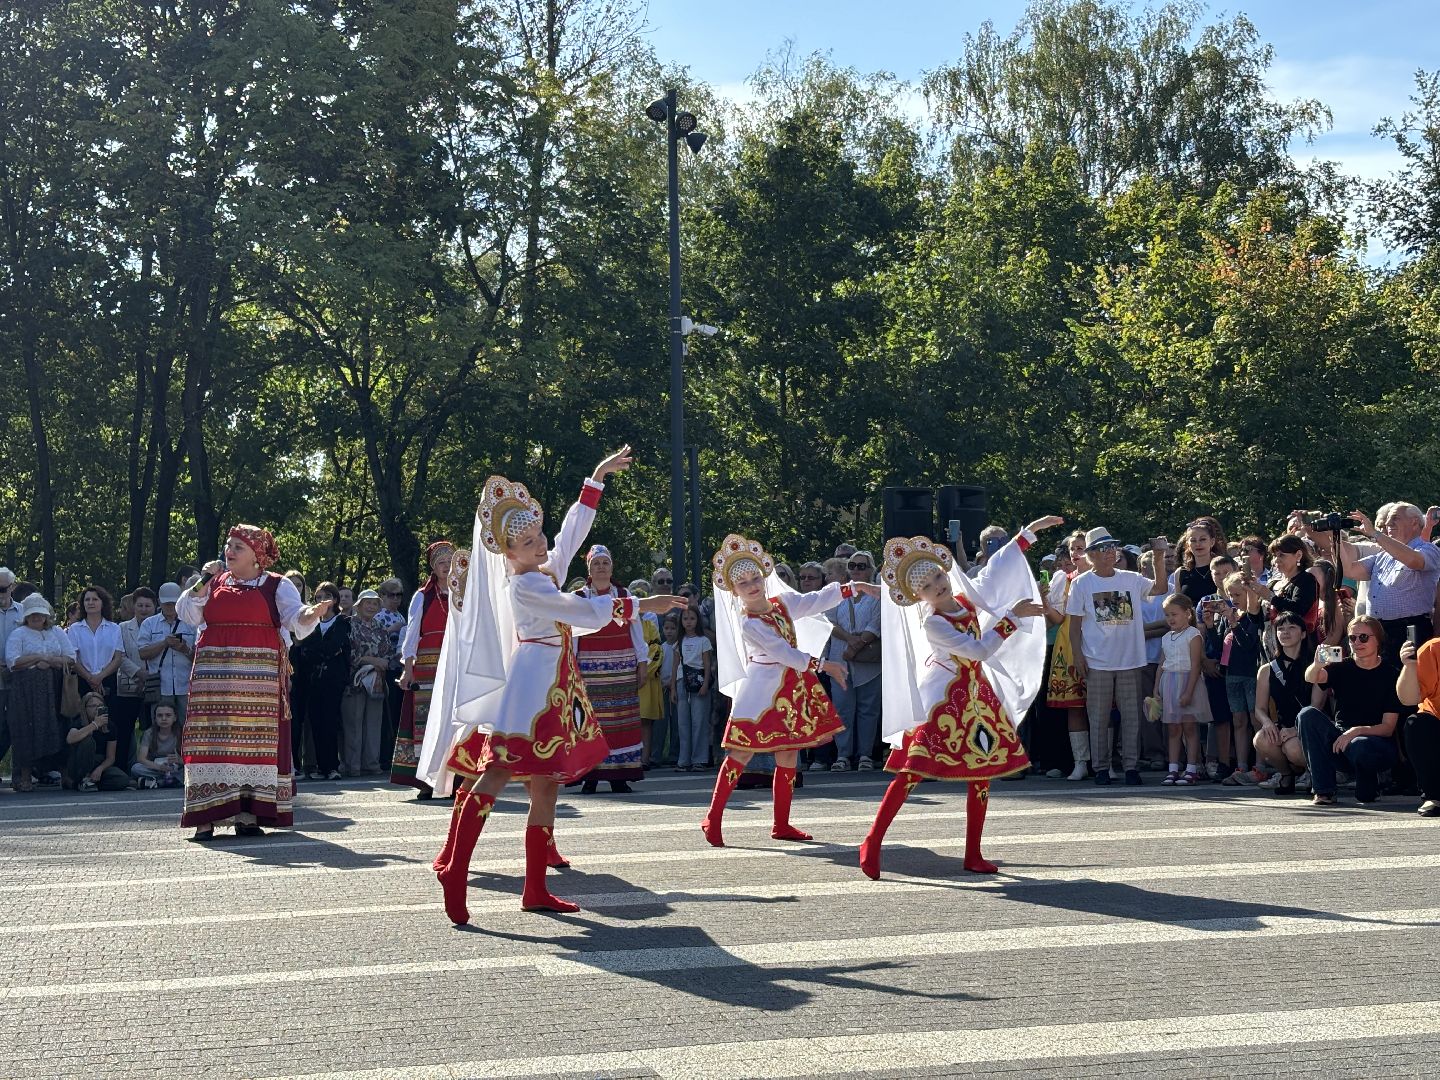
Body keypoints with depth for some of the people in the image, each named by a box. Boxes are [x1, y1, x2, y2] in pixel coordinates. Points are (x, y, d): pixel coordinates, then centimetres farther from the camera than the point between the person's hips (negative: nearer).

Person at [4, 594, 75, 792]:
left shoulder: (57, 632, 17)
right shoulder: (18, 634, 6)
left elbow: (71, 659, 7)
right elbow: (12, 662, -9)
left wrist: (47, 661, -7)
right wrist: (39, 658, -9)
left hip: (52, 690, 3)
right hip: (26, 690, -3)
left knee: (52, 730, 0)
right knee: (26, 730, -8)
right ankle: (24, 775, -5)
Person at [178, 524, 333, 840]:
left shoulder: (277, 586, 7)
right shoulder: (214, 583, 15)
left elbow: (295, 617, -6)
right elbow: (186, 613, 6)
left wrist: (313, 613, -28)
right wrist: (204, 582, -6)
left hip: (260, 677, -2)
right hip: (214, 676, 2)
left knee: (254, 740, -3)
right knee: (212, 741, -4)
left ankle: (248, 814, 3)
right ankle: (206, 818, -3)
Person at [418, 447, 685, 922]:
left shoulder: (550, 568, 12)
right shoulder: (523, 584, -12)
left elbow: (575, 526, 23)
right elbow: (585, 611, -13)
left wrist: (599, 475, 25)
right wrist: (641, 605, -8)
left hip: (555, 687, 10)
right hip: (531, 683, -10)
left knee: (545, 786, 8)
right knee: (499, 772, -17)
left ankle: (535, 889, 10)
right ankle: (455, 869, -23)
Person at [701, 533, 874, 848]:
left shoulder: (783, 602, 7)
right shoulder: (748, 624, -15)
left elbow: (818, 600, 10)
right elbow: (785, 654, -20)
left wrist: (854, 587, 6)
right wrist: (822, 665, -19)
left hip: (792, 688, 7)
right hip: (764, 690, -7)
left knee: (788, 755, 8)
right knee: (743, 753, -8)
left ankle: (781, 824, 15)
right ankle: (713, 819, -3)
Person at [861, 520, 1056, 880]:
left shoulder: (968, 598, 0)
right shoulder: (932, 624, -19)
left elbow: (996, 567, 11)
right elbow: (980, 649, -22)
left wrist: (1029, 532, 14)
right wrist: (1013, 615, -18)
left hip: (977, 694, 7)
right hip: (942, 699, -7)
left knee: (982, 771, 7)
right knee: (914, 770, -12)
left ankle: (973, 855, 15)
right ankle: (872, 844, -9)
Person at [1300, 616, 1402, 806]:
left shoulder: (1391, 675, -4)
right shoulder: (1343, 668, 3)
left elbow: (1388, 728, -8)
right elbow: (1310, 678, -19)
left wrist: (1357, 731, -25)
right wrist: (1317, 665, -43)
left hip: (1377, 743, -4)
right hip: (1339, 738, 4)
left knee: (1359, 746, -39)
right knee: (1308, 714, -21)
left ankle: (1368, 789, -1)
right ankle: (1322, 790, -20)